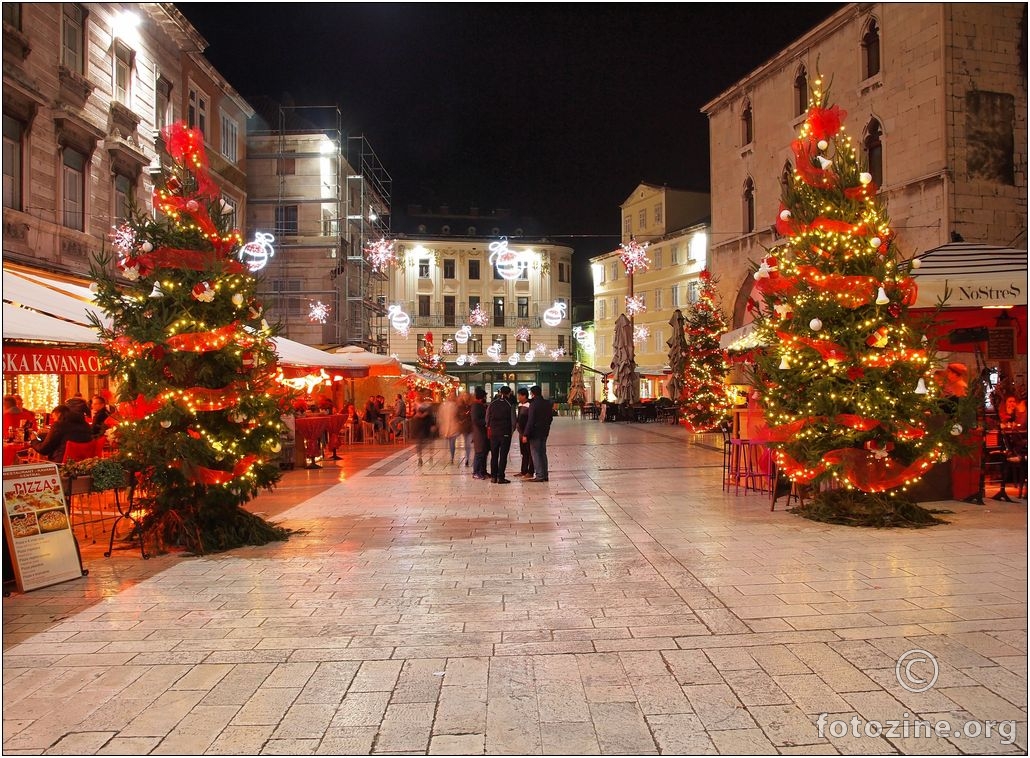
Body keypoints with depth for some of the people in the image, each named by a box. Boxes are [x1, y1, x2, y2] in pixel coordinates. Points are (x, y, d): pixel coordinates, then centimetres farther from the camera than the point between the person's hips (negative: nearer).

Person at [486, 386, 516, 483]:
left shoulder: (492, 404, 0)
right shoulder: (510, 405, -9)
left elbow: (487, 419, 4)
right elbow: (513, 421, -8)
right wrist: (511, 430, 9)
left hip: (493, 433, 3)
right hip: (505, 434, -3)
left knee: (494, 455, 12)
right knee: (503, 456, 1)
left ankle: (494, 476, 14)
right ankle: (500, 477, -1)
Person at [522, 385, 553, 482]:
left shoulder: (534, 404, -16)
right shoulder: (547, 403, 7)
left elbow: (530, 421, -18)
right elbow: (550, 417, 14)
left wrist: (525, 434, -15)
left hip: (535, 433, -8)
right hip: (544, 432, 8)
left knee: (536, 454, -2)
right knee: (542, 453, 14)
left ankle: (539, 475, -4)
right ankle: (544, 475, 17)